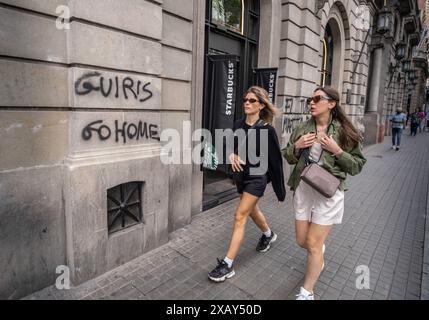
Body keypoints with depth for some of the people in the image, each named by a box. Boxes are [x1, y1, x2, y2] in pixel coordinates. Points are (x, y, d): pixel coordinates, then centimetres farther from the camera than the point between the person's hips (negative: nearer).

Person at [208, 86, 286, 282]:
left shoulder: (266, 130, -15)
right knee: (252, 210, 24)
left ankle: (228, 264, 3)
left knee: (240, 217, -7)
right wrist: (231, 155, -15)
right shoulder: (238, 125, 0)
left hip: (257, 177, -7)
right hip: (241, 175, 7)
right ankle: (269, 235, 54)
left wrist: (280, 189, -7)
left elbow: (275, 159, -11)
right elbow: (232, 147, 11)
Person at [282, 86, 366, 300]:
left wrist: (337, 151, -18)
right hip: (302, 189, 4)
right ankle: (319, 258, 51)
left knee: (313, 244, 2)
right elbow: (287, 158, 9)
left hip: (328, 192, -4)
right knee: (302, 240, 14)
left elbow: (357, 166, -4)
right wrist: (297, 146, -11)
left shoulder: (344, 132, -7)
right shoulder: (303, 128, 2)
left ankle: (307, 292, 24)